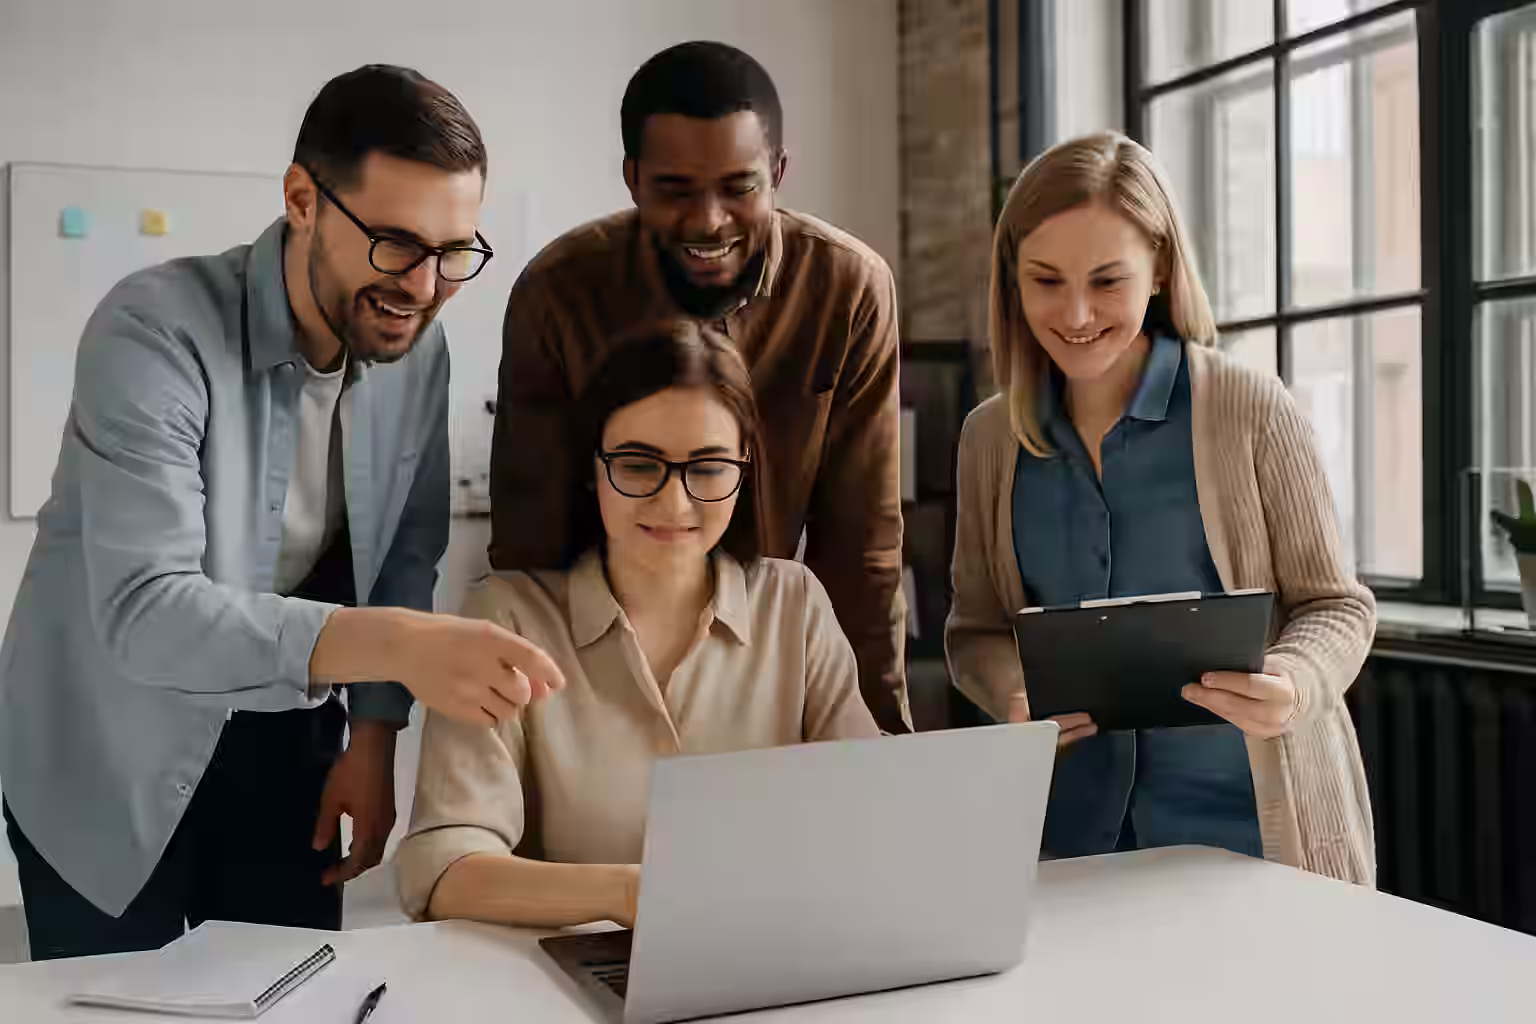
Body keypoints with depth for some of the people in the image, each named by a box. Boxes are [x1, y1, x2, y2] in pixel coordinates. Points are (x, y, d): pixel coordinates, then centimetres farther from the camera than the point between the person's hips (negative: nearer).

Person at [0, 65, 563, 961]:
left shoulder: (418, 347, -9)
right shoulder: (156, 333, -27)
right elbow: (142, 610, -37)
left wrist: (374, 734, -4)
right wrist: (392, 643, -48)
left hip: (281, 740, 5)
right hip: (111, 755, -4)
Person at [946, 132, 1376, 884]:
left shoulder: (1251, 412, -9)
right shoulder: (989, 437, 2)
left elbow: (1335, 605, -3)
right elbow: (977, 628, 8)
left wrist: (1294, 684, -24)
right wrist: (1017, 695, -14)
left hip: (1251, 822, -2)